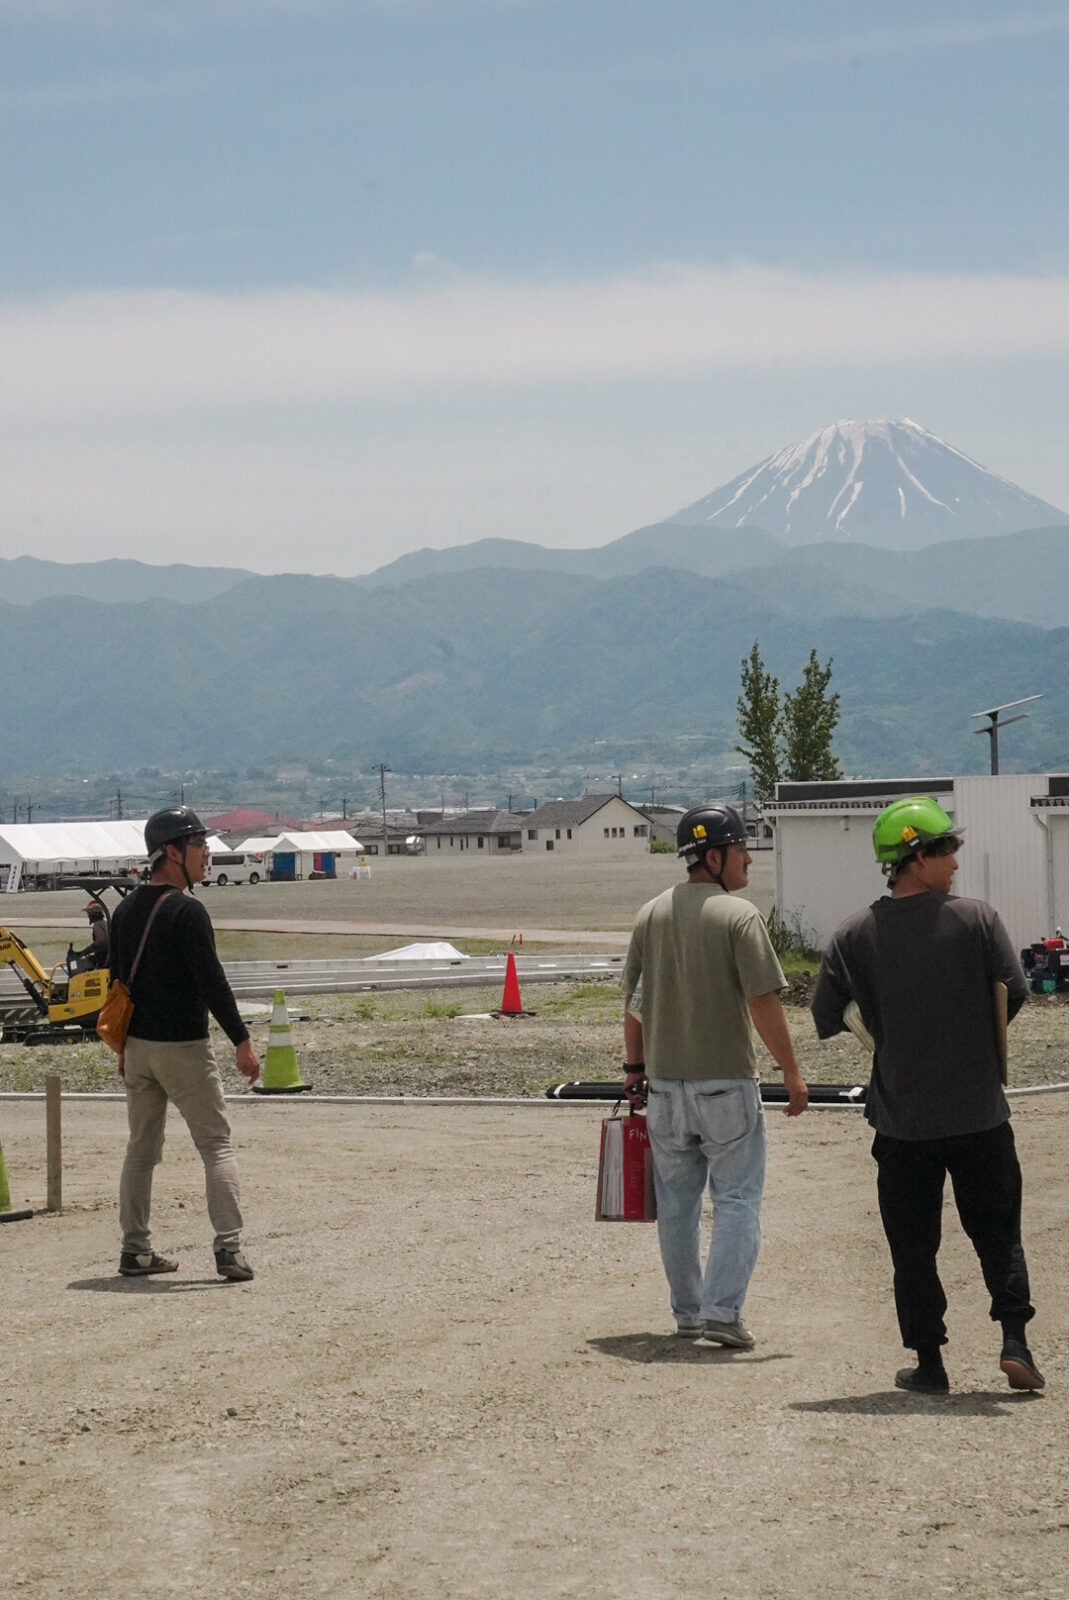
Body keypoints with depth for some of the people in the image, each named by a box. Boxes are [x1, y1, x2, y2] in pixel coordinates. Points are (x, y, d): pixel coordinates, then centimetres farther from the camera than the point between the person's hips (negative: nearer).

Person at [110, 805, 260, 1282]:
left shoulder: (126, 910, 9)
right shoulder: (186, 911, -15)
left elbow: (118, 981, 15)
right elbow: (211, 982, -19)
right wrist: (241, 1041, -15)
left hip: (137, 1046, 7)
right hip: (183, 1047, -7)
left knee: (142, 1148, 14)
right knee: (216, 1144, -2)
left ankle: (135, 1250, 15)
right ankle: (229, 1248, -9)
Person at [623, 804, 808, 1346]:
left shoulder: (651, 915, 6)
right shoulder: (738, 915, -12)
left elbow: (633, 1002, 11)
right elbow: (763, 1004, -14)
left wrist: (635, 1068, 20)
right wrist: (791, 1074, -8)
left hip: (663, 1083, 6)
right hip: (726, 1082, -5)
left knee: (676, 1203, 14)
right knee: (737, 1200, 0)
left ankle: (687, 1312, 21)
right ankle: (721, 1311, -10)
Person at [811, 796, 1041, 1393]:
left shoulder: (855, 936, -3)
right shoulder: (977, 919, -7)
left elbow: (828, 1017, -1)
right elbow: (1014, 992, -9)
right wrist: (974, 1034, 10)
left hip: (901, 1120, 1)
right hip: (979, 1113, -1)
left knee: (913, 1244, 9)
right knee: (998, 1233, 11)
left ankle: (929, 1361, 10)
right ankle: (1015, 1340, 0)